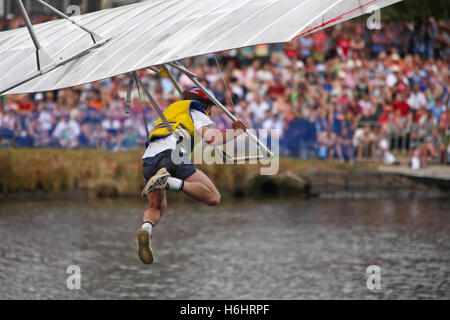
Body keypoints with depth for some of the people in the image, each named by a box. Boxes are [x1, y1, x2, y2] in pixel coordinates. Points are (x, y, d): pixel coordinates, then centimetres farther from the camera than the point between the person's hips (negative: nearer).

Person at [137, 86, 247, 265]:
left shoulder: (170, 111, 40)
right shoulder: (197, 113, 18)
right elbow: (210, 138, 1)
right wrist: (236, 132, 16)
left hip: (148, 159, 7)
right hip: (172, 155, -7)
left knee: (157, 208, 25)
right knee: (213, 198, -8)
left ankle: (146, 229, -10)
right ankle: (168, 182, -27)